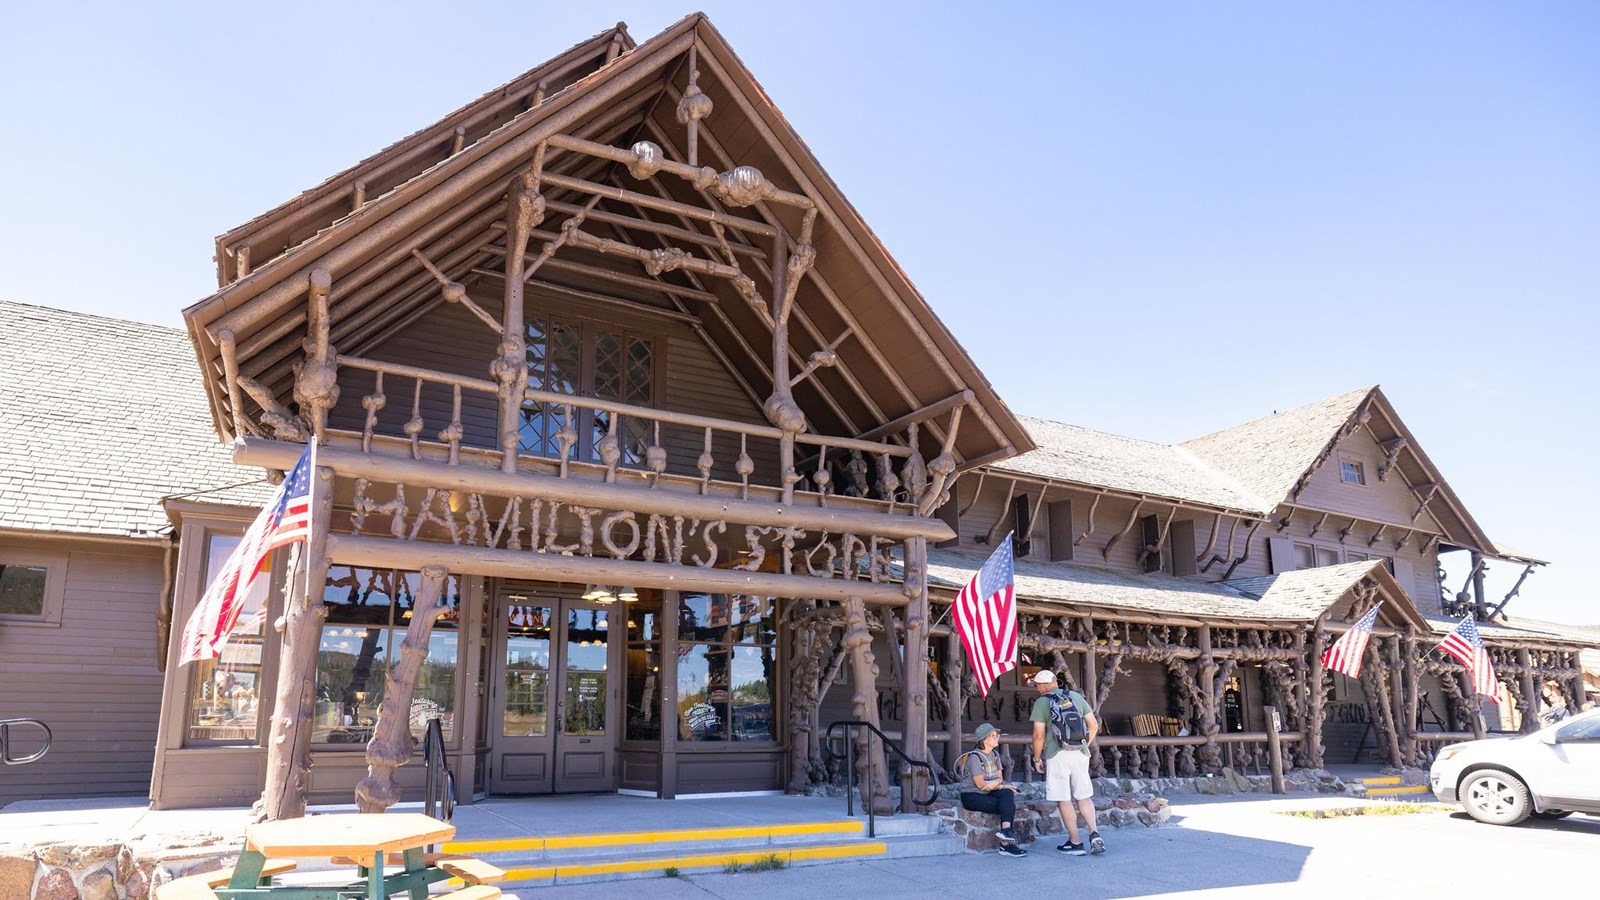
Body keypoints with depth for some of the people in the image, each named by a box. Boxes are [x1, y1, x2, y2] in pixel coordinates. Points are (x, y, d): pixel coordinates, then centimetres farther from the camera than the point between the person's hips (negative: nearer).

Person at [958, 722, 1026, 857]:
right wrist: (1002, 786, -12)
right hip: (972, 796, -7)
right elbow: (981, 784, -18)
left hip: (987, 793, 7)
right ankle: (1006, 845, -19)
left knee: (1008, 794, -22)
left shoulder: (995, 755, 10)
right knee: (1010, 806, -20)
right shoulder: (975, 757, -15)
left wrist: (995, 783, -18)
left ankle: (1005, 830, -25)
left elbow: (1000, 778, 6)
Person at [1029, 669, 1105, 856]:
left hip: (1057, 756, -4)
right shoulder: (1077, 697, 9)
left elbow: (1039, 735, -8)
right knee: (1084, 797, 14)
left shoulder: (1041, 703, -4)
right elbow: (1094, 725, 8)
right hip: (1080, 754, 4)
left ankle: (1075, 843, 6)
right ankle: (1094, 833, -2)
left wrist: (1037, 758, 4)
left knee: (1064, 800, 4)